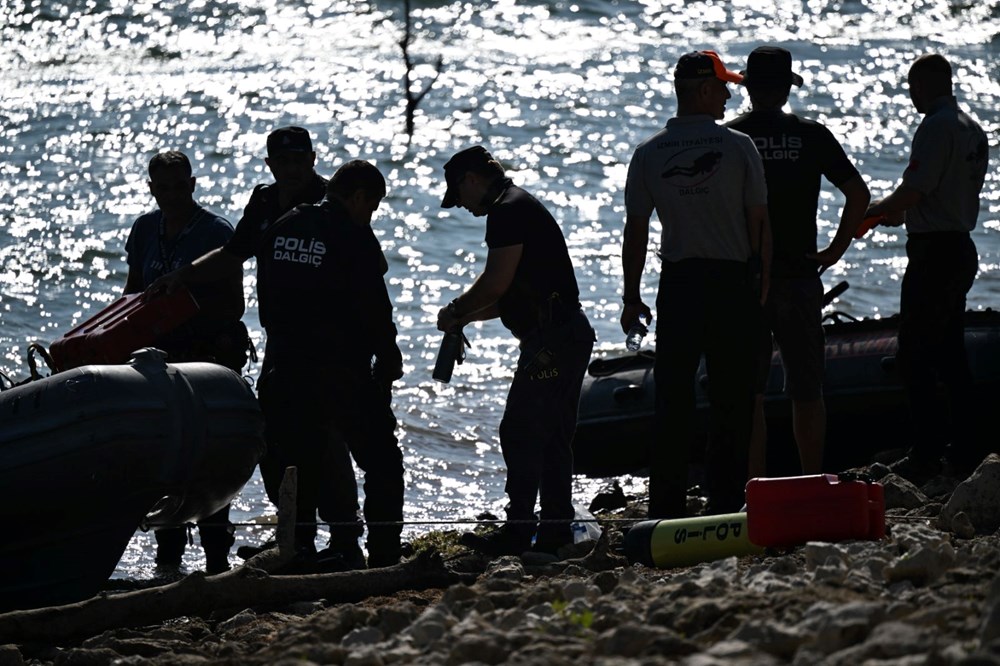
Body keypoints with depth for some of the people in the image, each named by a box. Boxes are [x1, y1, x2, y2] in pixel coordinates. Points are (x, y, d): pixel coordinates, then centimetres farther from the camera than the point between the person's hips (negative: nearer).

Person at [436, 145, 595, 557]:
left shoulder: (509, 211, -11)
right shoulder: (523, 207, 22)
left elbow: (496, 283, -17)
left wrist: (455, 311, -2)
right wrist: (467, 316, 18)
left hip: (551, 339, -11)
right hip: (570, 335, 11)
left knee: (520, 434, -8)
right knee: (552, 437, 12)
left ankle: (518, 530, -9)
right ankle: (556, 530, 14)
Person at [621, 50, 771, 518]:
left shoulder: (649, 153, 0)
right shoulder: (738, 147, -5)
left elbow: (636, 229, 2)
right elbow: (759, 223, -4)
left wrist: (631, 296, 10)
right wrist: (762, 283, 8)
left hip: (677, 282, 2)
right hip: (733, 281, -2)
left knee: (672, 397, 5)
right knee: (731, 396, 5)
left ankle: (667, 509, 4)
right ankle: (725, 503, 4)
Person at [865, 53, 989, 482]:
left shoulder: (936, 128, -16)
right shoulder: (972, 129, 13)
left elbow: (912, 191, -20)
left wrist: (874, 210, -2)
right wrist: (904, 213, 25)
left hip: (933, 252, -10)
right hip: (962, 248, 10)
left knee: (914, 357, -5)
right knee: (950, 354, 14)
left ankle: (926, 454, -7)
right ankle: (966, 451, 15)